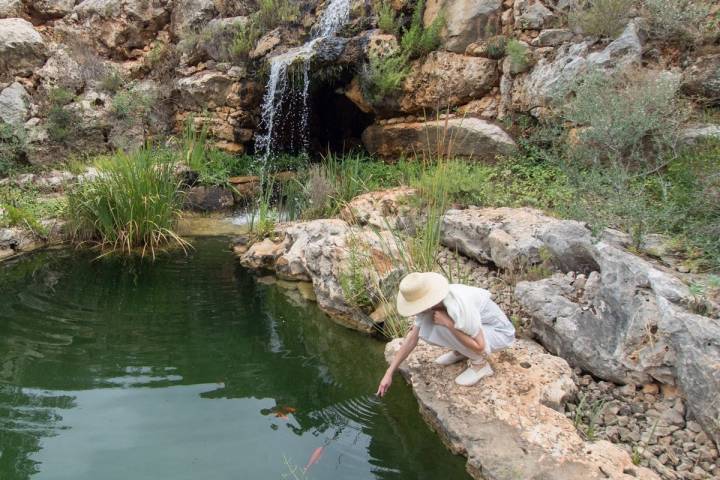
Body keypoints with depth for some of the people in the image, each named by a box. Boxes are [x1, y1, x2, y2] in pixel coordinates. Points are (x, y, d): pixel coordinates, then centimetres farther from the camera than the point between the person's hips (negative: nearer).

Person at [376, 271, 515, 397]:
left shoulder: (459, 307, -38)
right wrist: (389, 374, -8)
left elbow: (479, 347, -29)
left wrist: (448, 323, -31)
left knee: (444, 327, -30)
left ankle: (480, 363, -7)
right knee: (425, 329, -13)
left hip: (499, 332, -7)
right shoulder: (428, 300, -14)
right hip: (480, 325, 7)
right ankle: (461, 351, 11)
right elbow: (412, 339, -7)